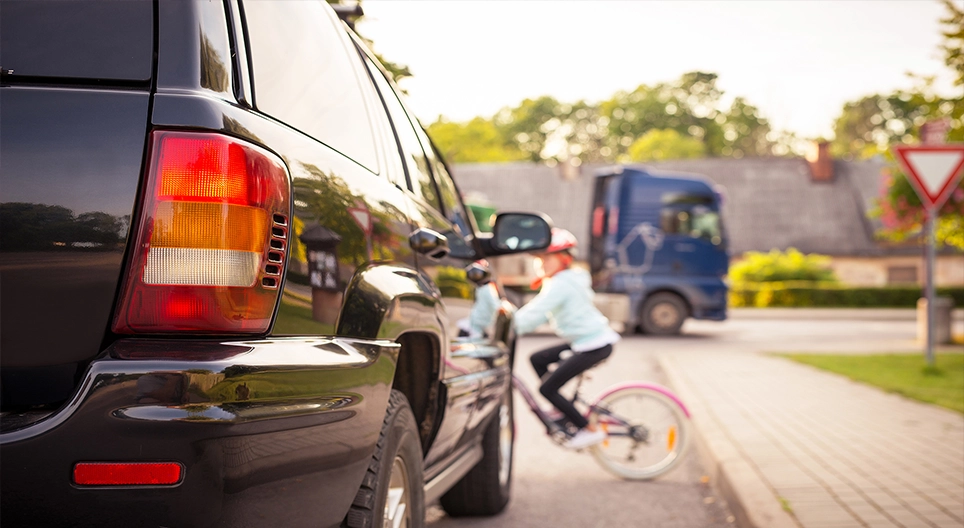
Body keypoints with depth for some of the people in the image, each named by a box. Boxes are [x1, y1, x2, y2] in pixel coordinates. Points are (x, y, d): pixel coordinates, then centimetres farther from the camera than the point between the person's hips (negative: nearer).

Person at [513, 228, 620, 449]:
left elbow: (535, 313, -26)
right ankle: (563, 411, 19)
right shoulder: (570, 279, 15)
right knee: (537, 360, 14)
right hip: (587, 340, 10)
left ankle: (589, 430, 0)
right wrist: (514, 319, 7)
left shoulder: (561, 284, -17)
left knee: (547, 388, -7)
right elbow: (542, 312, 17)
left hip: (594, 345, -10)